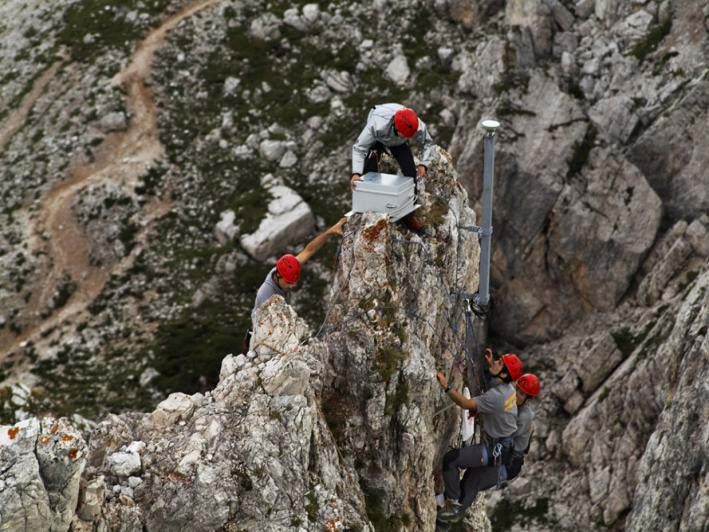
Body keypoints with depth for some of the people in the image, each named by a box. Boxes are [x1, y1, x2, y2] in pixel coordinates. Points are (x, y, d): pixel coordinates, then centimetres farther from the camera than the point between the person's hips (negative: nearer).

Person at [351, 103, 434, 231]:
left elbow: (428, 143, -15)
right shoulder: (377, 126, -48)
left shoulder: (419, 127, -38)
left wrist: (423, 164, -28)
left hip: (399, 144, 2)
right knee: (369, 169, -21)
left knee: (410, 171, -9)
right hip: (377, 140, -2)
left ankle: (409, 213, 5)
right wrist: (356, 173, -54)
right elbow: (359, 148, -43)